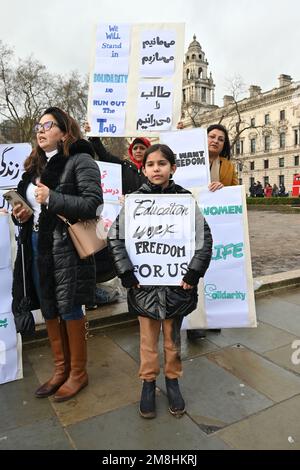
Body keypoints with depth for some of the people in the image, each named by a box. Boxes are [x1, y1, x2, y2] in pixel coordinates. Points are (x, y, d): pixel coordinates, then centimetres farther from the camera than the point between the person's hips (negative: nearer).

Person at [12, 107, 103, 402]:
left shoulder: (80, 161, -7)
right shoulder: (35, 165, 16)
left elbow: (93, 203, -17)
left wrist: (51, 198, -19)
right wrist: (22, 214, 1)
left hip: (66, 247, -7)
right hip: (36, 245, 8)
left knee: (70, 310, 4)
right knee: (48, 310, 15)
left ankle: (78, 373, 25)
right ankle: (61, 369, 34)